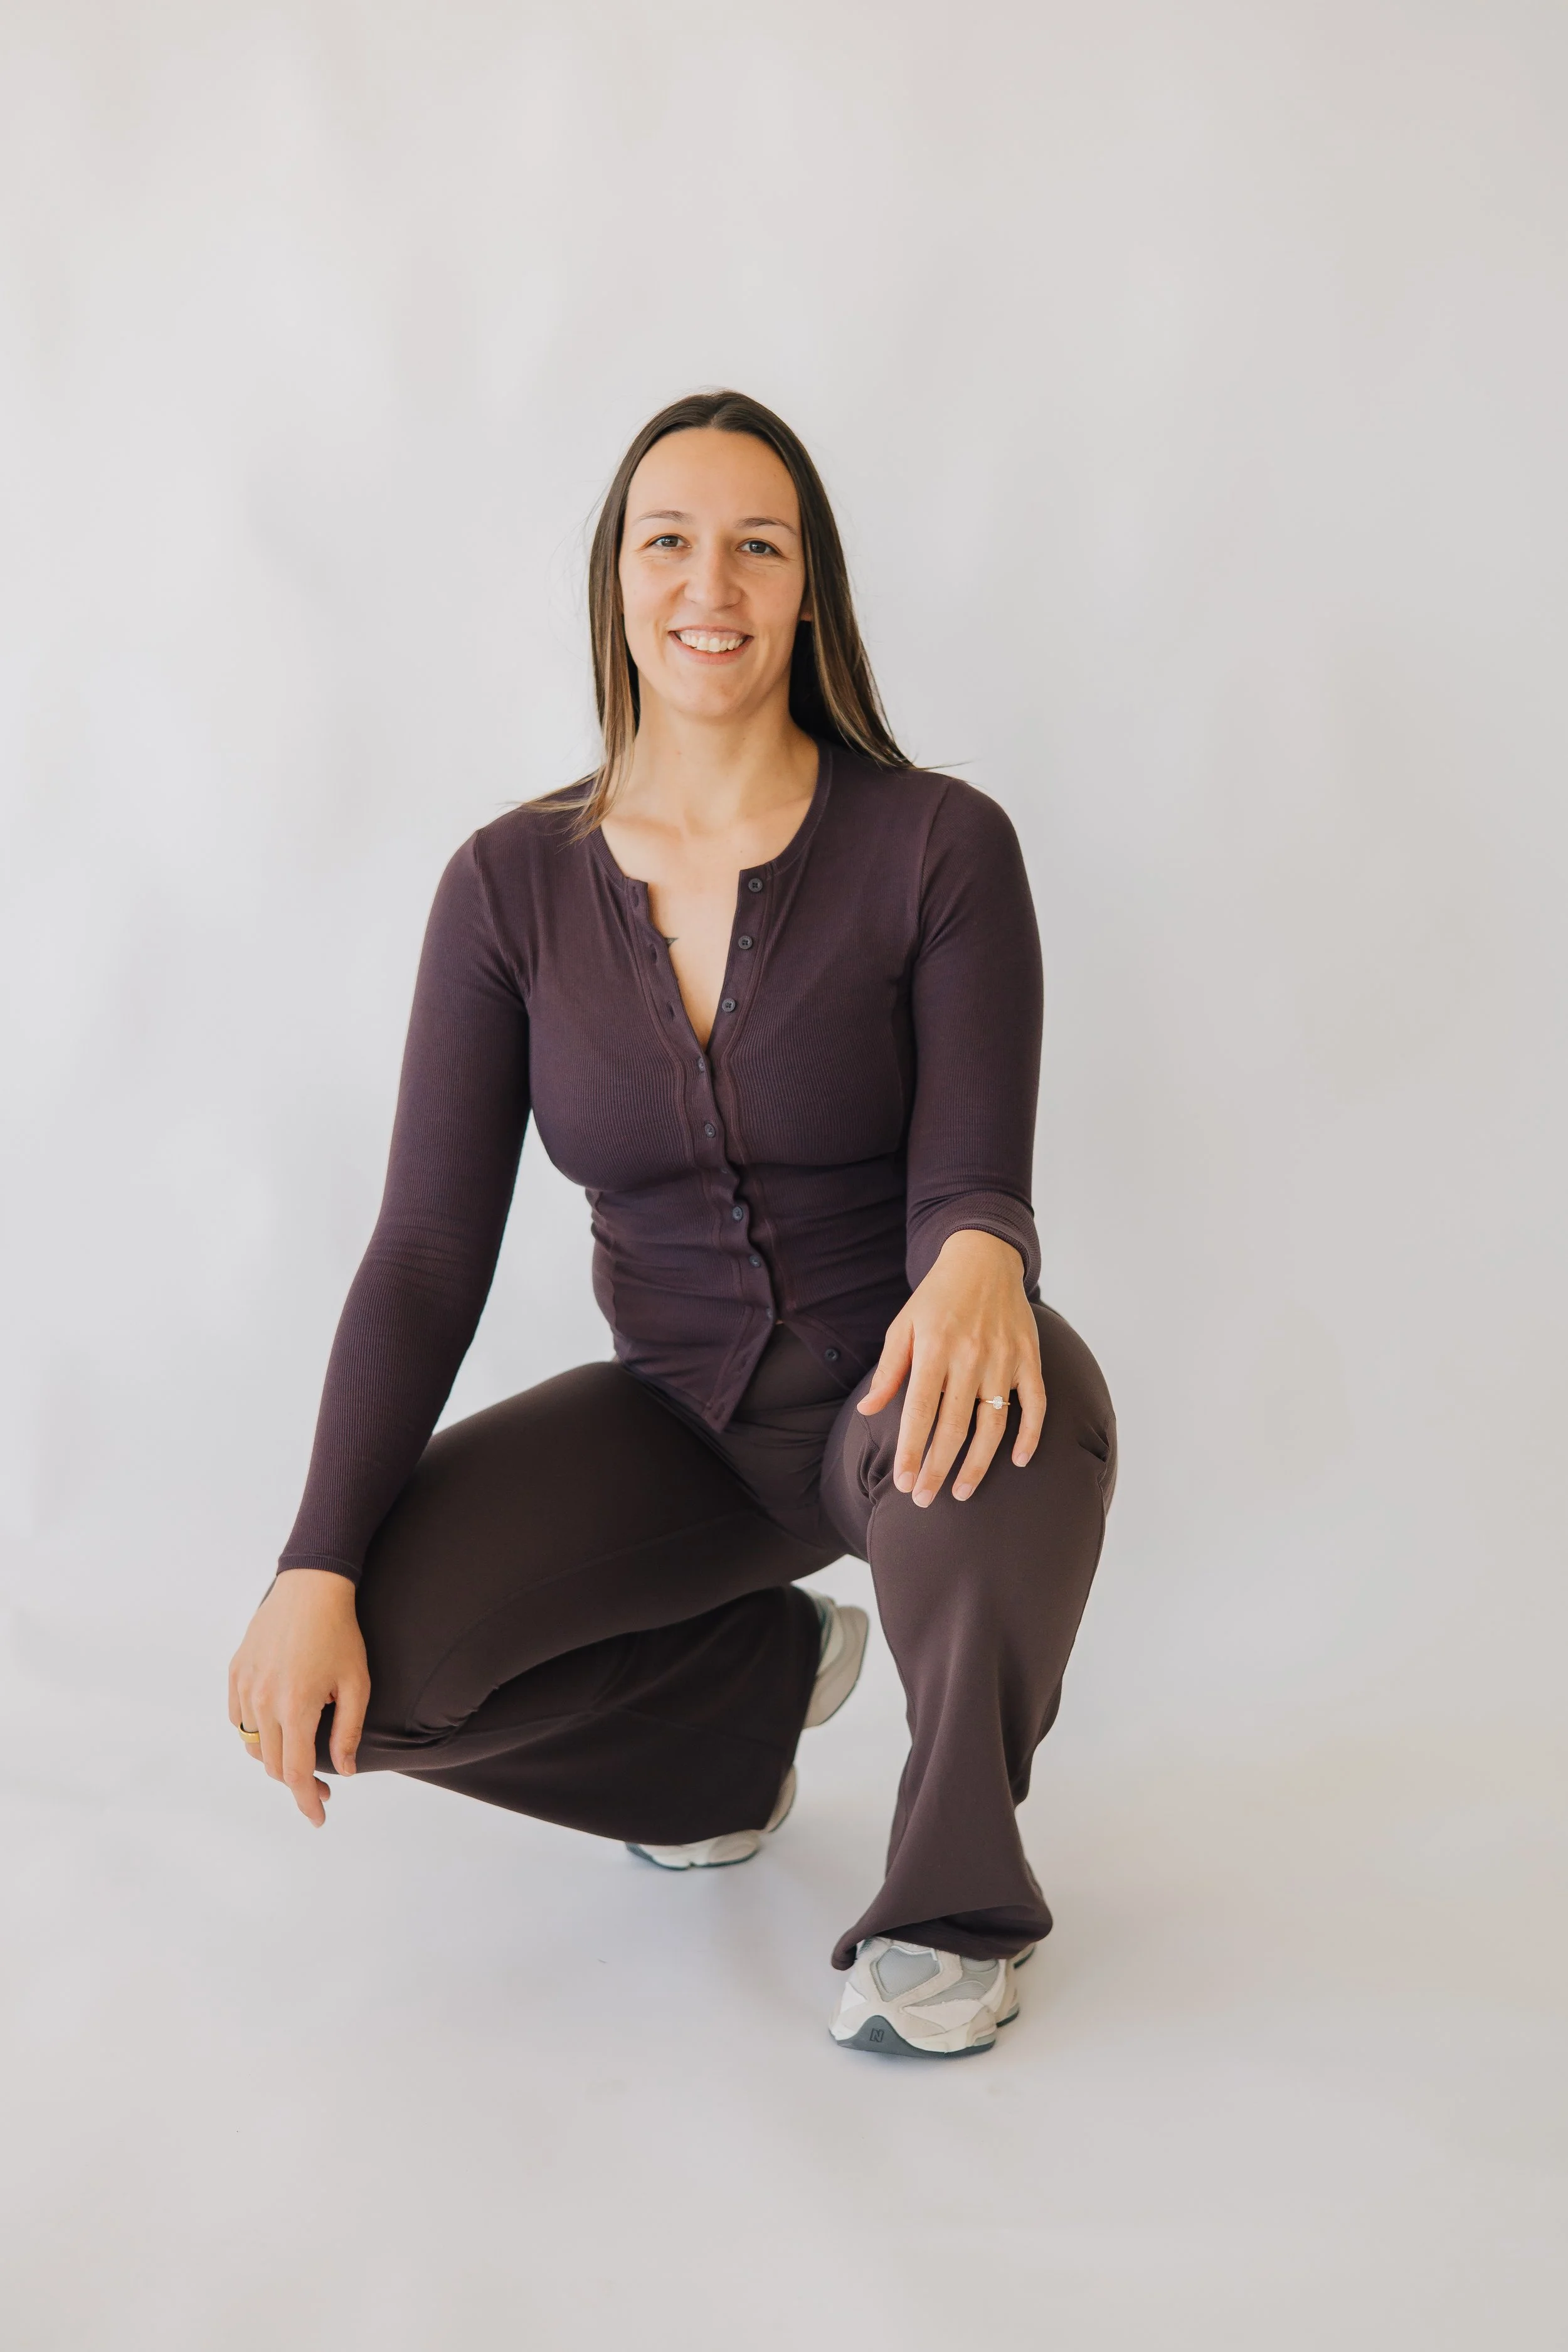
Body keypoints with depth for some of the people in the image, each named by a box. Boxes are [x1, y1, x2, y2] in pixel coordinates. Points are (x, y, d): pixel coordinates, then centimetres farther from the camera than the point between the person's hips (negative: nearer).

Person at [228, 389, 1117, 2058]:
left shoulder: (939, 845, -11)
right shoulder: (514, 885, -4)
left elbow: (970, 1180, -16)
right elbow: (429, 1249, -8)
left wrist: (977, 1263, -43)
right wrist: (318, 1569, -21)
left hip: (898, 1403, -2)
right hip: (680, 1416, 3)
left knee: (1004, 1417, -40)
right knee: (362, 1666, -22)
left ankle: (952, 1899, -10)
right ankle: (756, 1677, 10)